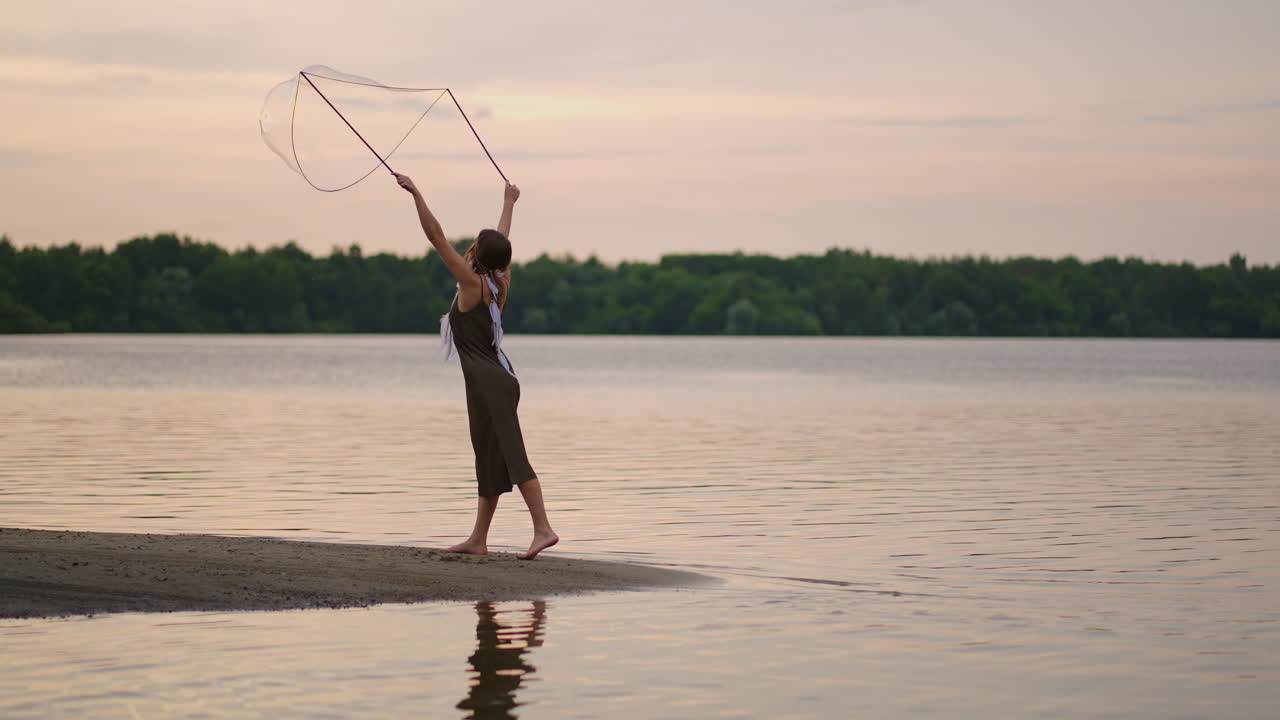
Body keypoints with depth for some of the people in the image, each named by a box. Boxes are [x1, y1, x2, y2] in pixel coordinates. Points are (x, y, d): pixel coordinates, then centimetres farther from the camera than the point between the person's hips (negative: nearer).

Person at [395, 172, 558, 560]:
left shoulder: (473, 283, -10)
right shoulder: (500, 283, 9)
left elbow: (436, 237, -13)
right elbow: (502, 241, 27)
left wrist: (415, 193, -11)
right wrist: (508, 203, 43)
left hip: (489, 382, -9)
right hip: (498, 379, 9)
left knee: (511, 456, -13)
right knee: (490, 459, 11)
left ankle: (543, 528, -18)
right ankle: (478, 540, 17)